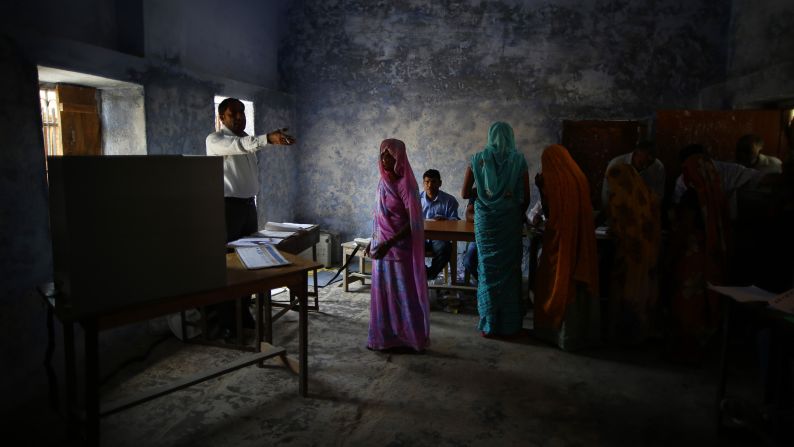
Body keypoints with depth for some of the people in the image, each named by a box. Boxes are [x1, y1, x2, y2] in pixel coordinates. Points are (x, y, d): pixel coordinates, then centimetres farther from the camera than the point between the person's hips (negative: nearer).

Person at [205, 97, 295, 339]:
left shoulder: (247, 139, 17)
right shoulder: (215, 140, -8)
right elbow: (239, 145, -32)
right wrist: (268, 138, -45)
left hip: (248, 205, 8)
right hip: (227, 206, -8)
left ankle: (244, 314, 21)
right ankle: (226, 322, 1)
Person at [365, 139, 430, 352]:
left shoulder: (405, 183, -15)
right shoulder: (383, 183, 8)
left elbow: (413, 222, -19)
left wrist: (389, 243, -24)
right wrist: (373, 241, 17)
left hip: (400, 248, -7)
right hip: (383, 246, 8)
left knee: (403, 293, 2)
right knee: (383, 292, 12)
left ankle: (409, 338, 16)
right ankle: (386, 337, 24)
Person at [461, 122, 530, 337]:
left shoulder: (478, 159, 1)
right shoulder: (519, 160, -2)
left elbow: (464, 193, 2)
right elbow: (526, 197, -1)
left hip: (485, 220, 1)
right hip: (511, 220, 0)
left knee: (488, 270, 7)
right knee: (510, 270, 8)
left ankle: (489, 325, 13)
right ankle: (511, 324, 16)